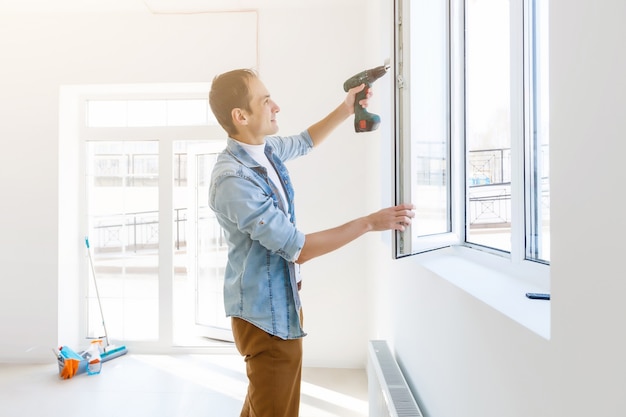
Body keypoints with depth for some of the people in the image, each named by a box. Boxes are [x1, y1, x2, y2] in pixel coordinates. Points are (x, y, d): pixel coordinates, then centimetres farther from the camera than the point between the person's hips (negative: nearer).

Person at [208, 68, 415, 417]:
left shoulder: (267, 148, 0)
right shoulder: (233, 179, -27)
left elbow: (304, 143, 24)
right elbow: (297, 248, -26)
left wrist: (346, 110, 14)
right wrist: (369, 223, -22)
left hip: (282, 300, 9)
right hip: (267, 314, -9)